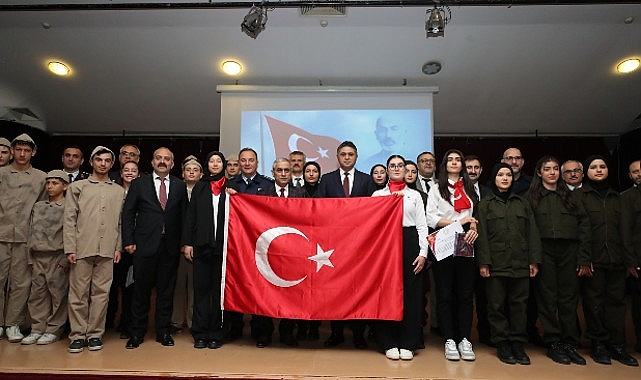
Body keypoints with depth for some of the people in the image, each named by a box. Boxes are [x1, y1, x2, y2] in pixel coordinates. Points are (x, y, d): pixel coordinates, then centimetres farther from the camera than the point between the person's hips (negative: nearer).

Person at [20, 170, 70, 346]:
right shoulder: (38, 206, 15)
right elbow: (31, 232, 16)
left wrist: (66, 259, -11)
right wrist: (30, 256, 9)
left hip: (57, 257, -5)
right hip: (38, 257, 5)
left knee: (57, 293, -1)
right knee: (37, 292, 7)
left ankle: (53, 329, 8)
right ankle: (38, 328, 16)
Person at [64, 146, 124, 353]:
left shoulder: (119, 191, 14)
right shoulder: (77, 187, 10)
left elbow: (120, 222, 12)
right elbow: (69, 219, 3)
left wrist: (118, 247, 4)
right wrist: (70, 248, -4)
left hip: (107, 250, 1)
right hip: (82, 248, -1)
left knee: (101, 293, 4)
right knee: (78, 293, 2)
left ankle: (95, 334, 13)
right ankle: (78, 335, 12)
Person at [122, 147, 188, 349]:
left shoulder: (179, 186, 9)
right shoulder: (139, 184, 6)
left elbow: (184, 215, 7)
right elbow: (128, 213, 4)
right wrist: (128, 241, -4)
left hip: (170, 247, 1)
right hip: (145, 245, -1)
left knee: (166, 291, 8)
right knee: (141, 291, 6)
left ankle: (163, 332, 21)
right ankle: (136, 333, 20)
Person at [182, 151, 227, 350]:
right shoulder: (199, 187, 11)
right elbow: (190, 216, 7)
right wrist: (187, 243, 1)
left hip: (222, 245, -1)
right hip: (202, 245, 1)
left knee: (219, 289, 4)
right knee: (201, 288, 4)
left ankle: (216, 334, 13)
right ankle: (200, 334, 13)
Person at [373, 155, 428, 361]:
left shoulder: (415, 195, 13)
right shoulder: (378, 194, 12)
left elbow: (422, 226, 7)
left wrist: (423, 253, -2)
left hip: (410, 243, 1)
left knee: (411, 293, 1)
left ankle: (407, 344, 12)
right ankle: (389, 343, 11)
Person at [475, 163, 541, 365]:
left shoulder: (522, 203, 14)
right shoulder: (485, 204, 5)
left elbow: (532, 233, 11)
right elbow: (481, 235, -2)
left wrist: (534, 260, 3)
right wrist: (483, 262, -9)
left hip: (520, 263, 3)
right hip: (496, 263, -2)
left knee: (519, 304, 6)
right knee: (497, 305, 2)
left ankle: (518, 344, 17)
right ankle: (502, 345, 14)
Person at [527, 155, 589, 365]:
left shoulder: (569, 196, 14)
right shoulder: (532, 196, 5)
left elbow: (584, 224, 8)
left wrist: (584, 256, -1)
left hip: (569, 251, 3)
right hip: (544, 251, -2)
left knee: (569, 298, 5)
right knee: (547, 298, 2)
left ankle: (569, 343, 16)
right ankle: (553, 343, 11)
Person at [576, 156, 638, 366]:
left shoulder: (615, 197, 18)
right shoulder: (580, 195, 2)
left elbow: (622, 228, 15)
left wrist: (627, 257, 7)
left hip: (616, 259, 4)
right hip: (593, 260, -4)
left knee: (616, 301, 6)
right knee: (594, 302, 1)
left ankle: (617, 345, 15)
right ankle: (598, 343, 12)